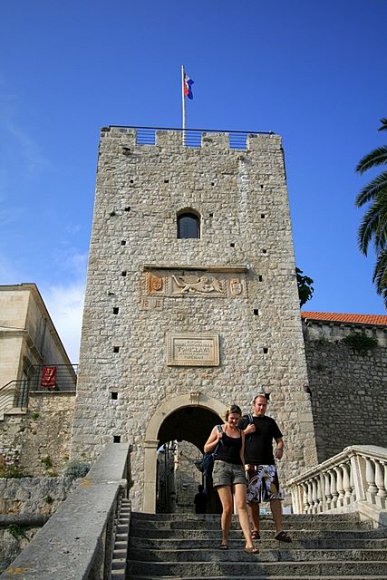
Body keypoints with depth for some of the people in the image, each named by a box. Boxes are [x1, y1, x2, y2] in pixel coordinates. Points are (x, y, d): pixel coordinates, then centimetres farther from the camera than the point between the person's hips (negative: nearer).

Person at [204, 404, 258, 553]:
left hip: (238, 469, 2)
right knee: (227, 507, -8)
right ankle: (224, 540, 11)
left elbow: (241, 455, 17)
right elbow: (206, 449, 11)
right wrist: (218, 439, -4)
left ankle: (249, 543, -16)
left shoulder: (241, 433, 15)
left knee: (241, 505, -11)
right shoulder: (218, 429, 8)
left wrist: (244, 471, 10)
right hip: (222, 467, -2)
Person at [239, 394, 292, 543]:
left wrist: (280, 448, -4)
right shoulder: (244, 421, 10)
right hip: (250, 464, -1)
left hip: (268, 464, 1)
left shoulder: (270, 422, 16)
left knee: (275, 496, -8)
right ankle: (255, 530, 10)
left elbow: (279, 440, 18)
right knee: (252, 498, 0)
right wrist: (246, 432, -6)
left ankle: (279, 530, -8)